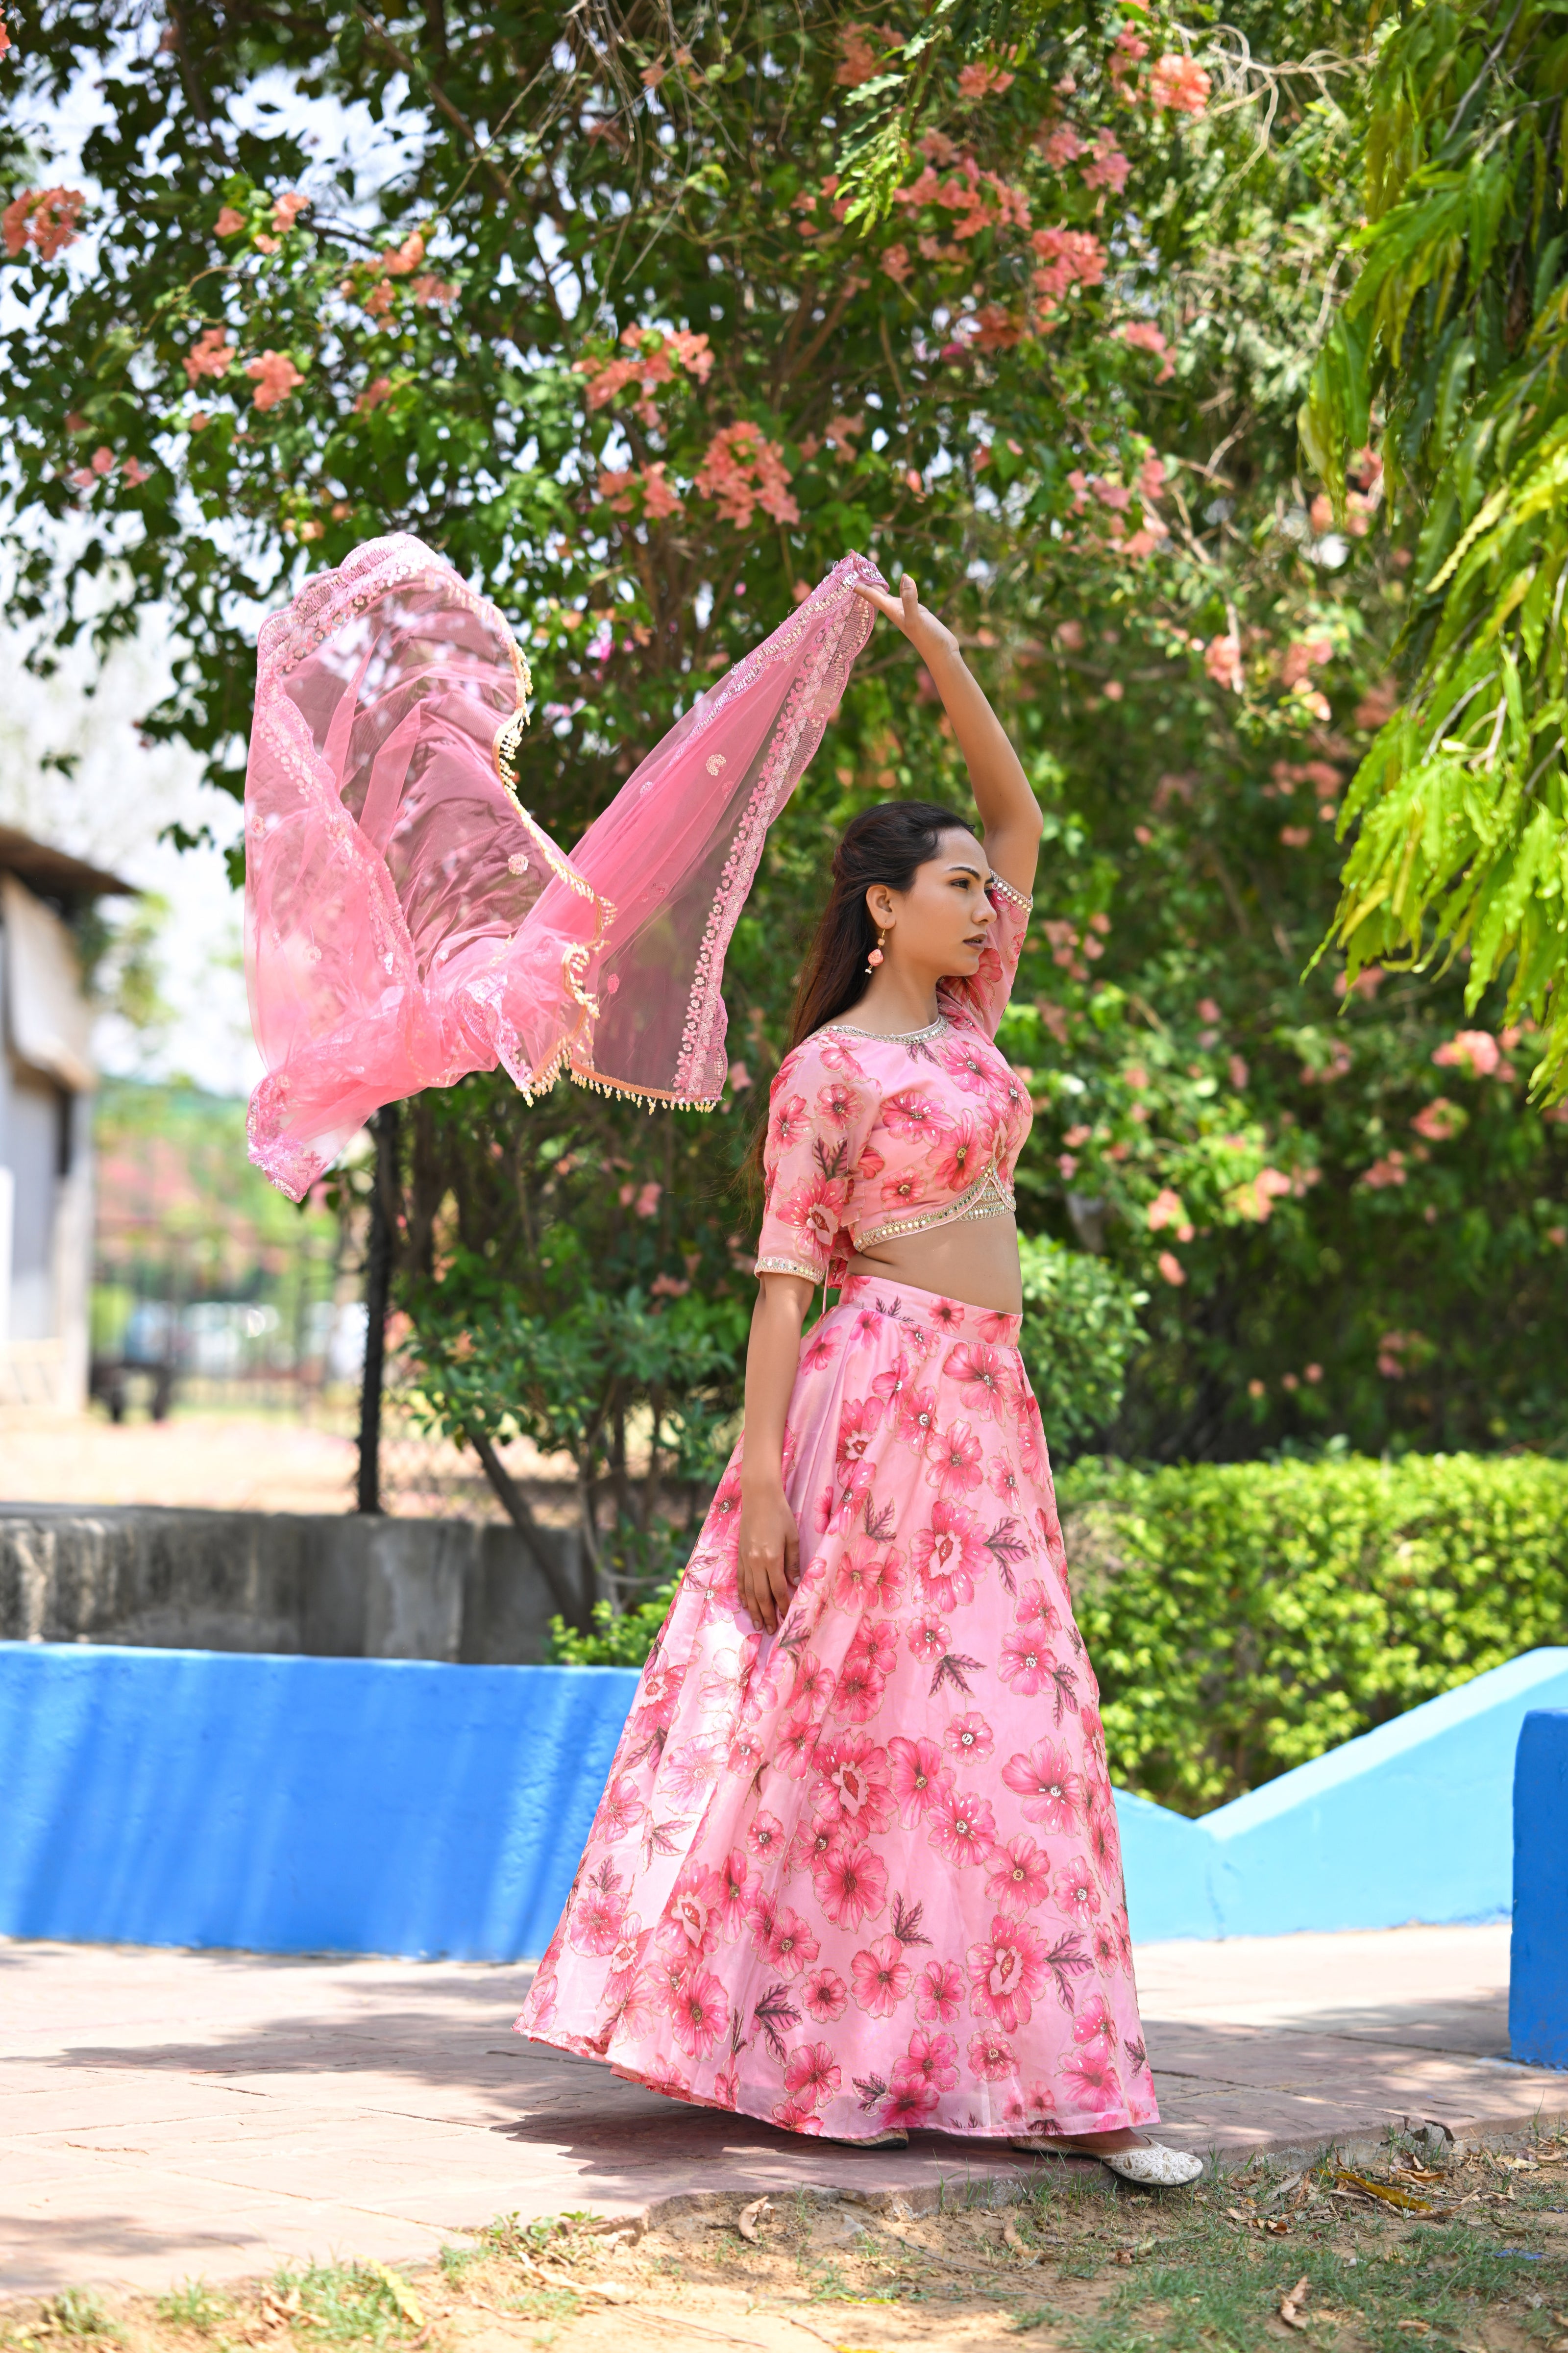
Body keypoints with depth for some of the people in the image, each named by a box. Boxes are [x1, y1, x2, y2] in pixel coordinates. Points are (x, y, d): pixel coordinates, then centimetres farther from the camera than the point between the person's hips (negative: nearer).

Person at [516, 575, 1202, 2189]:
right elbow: (787, 1273, -9)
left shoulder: (969, 1019, 15)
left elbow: (1019, 815, 20)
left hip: (986, 1406, 7)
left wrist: (943, 663, 10)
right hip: (879, 1394, -7)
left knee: (1012, 1730, 4)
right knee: (852, 1713, -6)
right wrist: (761, 1472, -16)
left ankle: (1062, 2083, 5)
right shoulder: (827, 1069, -5)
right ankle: (772, 2045, 1)